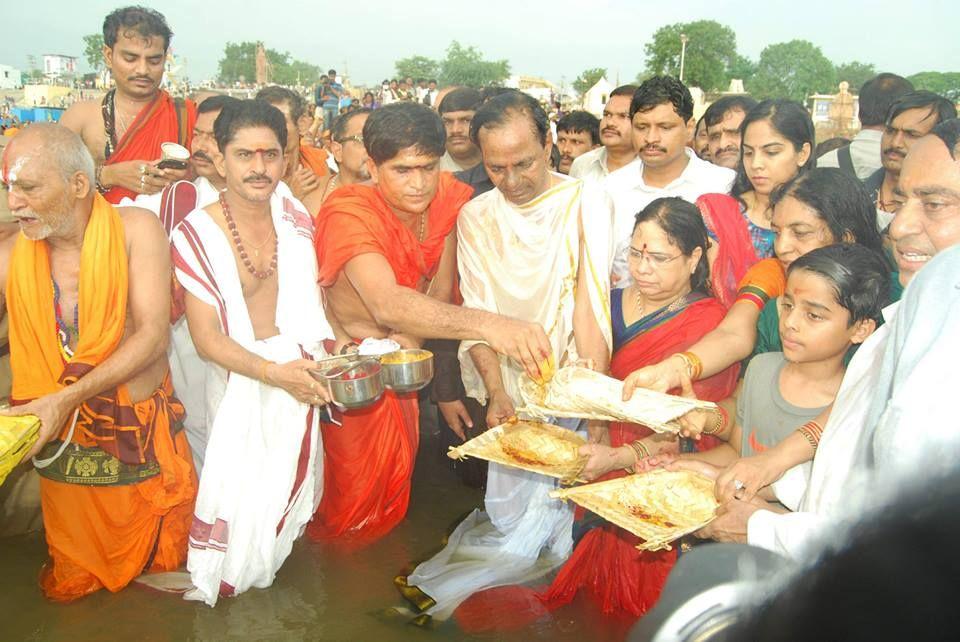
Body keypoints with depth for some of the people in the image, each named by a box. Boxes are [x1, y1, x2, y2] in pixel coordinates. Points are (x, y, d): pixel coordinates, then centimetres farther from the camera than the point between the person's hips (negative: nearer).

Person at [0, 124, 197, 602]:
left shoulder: (136, 229, -13)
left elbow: (153, 334, -19)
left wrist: (68, 397, -26)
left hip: (144, 441, -2)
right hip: (62, 444, 2)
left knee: (163, 561, 18)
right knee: (72, 584, 17)